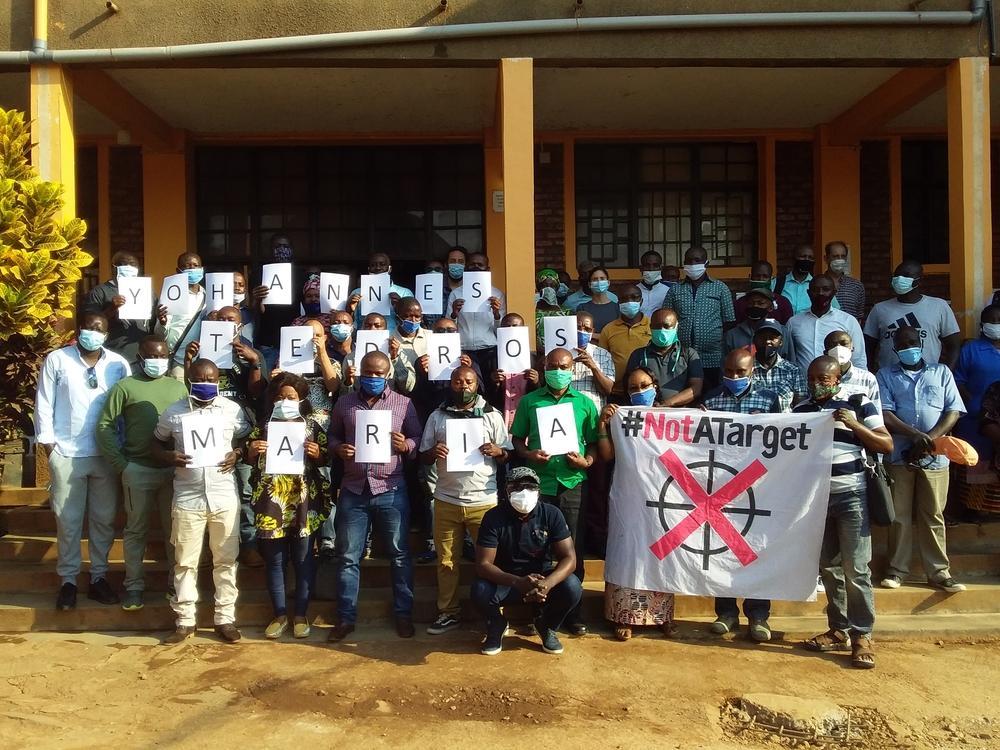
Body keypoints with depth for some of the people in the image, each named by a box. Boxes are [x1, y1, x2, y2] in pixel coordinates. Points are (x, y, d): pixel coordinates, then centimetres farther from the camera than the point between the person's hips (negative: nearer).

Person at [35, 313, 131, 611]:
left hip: (107, 454, 1)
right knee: (68, 519, 6)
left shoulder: (118, 364, 1)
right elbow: (44, 403, 2)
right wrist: (47, 441, -3)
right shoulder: (56, 360, 0)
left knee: (104, 518, 9)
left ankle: (98, 576, 21)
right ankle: (68, 579, 18)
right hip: (67, 454, -1)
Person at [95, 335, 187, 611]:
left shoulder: (179, 387, 8)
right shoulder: (124, 387, -1)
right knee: (136, 529, 8)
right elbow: (104, 426, -2)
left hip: (173, 468, 2)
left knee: (174, 528, 9)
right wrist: (120, 464, -6)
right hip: (138, 469, -2)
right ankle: (134, 585, 19)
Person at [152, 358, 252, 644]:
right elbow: (157, 444, 11)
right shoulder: (173, 412, 0)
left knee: (226, 560, 7)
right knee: (185, 562, 8)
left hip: (225, 497, 0)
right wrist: (169, 457, -11)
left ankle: (225, 618, 19)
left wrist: (236, 454, -9)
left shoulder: (233, 409, 1)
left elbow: (246, 440, 12)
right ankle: (185, 621, 21)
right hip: (187, 499, 0)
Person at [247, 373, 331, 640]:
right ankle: (280, 615, 22)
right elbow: (250, 462, 11)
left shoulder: (312, 426, 2)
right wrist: (253, 451, -10)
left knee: (303, 560, 6)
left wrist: (316, 454, -15)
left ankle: (301, 615, 19)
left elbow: (325, 461, 5)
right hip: (272, 503, 1)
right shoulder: (263, 426, 6)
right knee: (275, 561, 8)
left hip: (304, 502, -1)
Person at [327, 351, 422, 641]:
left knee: (400, 554, 7)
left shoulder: (404, 404, 2)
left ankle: (404, 614, 20)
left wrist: (406, 446, -16)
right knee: (347, 556, 7)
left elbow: (419, 439, 5)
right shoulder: (343, 403, 8)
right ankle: (345, 617, 19)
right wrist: (338, 448, -6)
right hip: (353, 489, 2)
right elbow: (332, 436, 15)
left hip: (391, 490, -1)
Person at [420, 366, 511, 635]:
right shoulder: (437, 416, 8)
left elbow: (508, 456, 6)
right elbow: (424, 458, 10)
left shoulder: (492, 415, 4)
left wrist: (498, 452, -17)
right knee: (446, 561, 8)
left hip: (484, 501, -1)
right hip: (446, 500, 2)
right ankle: (448, 612, 20)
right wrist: (433, 452, -12)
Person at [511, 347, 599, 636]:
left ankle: (573, 610, 19)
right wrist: (528, 454, -11)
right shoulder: (529, 401, 7)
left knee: (573, 549, 5)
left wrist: (586, 461, -10)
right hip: (537, 482, 0)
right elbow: (517, 438, 8)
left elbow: (594, 441, 9)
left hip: (573, 483, 0)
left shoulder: (585, 403, 7)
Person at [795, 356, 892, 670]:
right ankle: (839, 630, 19)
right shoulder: (801, 410, 10)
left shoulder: (859, 405, 0)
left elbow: (887, 445, -3)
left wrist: (854, 425, -15)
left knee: (856, 570, -5)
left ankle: (862, 636, 4)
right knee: (829, 568, 9)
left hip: (851, 497, -4)